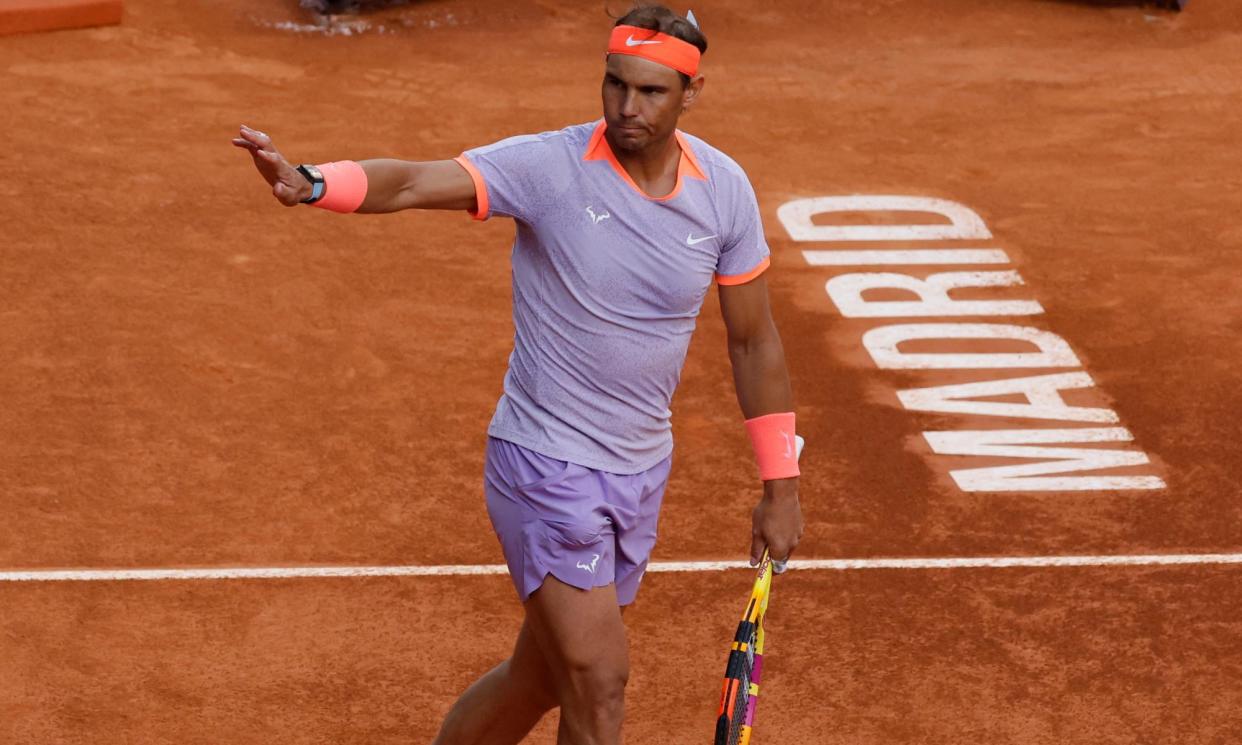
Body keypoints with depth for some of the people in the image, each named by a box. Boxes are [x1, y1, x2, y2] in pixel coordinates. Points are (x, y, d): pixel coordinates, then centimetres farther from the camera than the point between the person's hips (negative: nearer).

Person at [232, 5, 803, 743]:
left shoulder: (724, 189, -3)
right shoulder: (549, 166, -17)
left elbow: (755, 338, 7)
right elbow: (415, 183, -31)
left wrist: (782, 488, 9)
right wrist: (307, 182, -52)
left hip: (642, 473, 5)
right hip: (547, 467, -5)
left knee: (541, 677, 15)